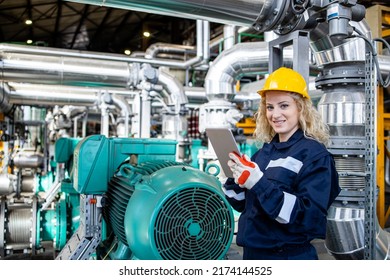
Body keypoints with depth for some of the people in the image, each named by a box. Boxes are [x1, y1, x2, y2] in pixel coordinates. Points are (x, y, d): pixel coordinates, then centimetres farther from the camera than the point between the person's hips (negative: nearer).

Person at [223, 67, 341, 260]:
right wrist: (234, 176, -9)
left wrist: (259, 183, -30)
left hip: (290, 256, -6)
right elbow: (243, 204, 9)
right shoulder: (265, 152, 4)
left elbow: (310, 216, -24)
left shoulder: (315, 155, -13)